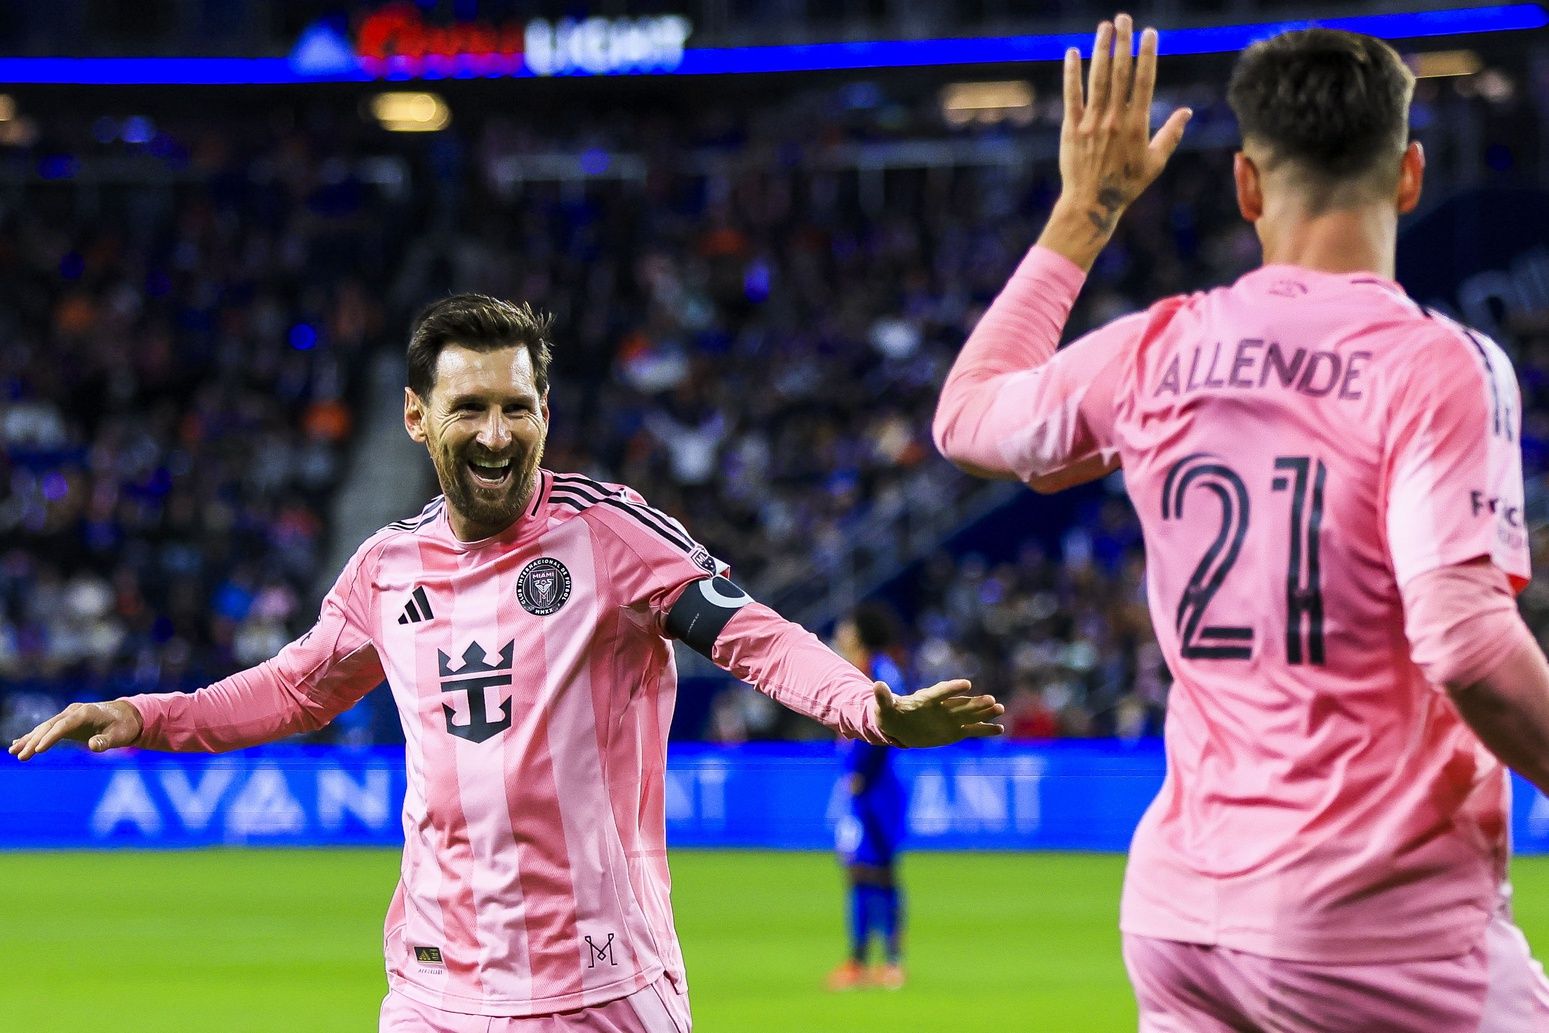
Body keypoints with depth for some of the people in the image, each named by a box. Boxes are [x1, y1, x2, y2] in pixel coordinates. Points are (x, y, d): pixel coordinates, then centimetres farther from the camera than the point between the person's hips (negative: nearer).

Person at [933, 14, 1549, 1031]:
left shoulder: (1155, 355, 6)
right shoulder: (1438, 365, -9)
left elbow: (967, 417, 26)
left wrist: (1086, 209, 31)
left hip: (1181, 910, 6)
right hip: (1383, 934, -6)